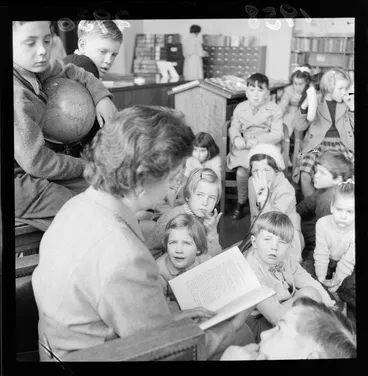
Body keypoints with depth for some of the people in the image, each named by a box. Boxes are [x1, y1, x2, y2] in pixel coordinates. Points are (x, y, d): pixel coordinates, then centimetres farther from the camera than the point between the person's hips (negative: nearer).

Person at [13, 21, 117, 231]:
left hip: (32, 173, 10)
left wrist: (101, 96, 2)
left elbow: (70, 72, 19)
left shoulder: (31, 67, 0)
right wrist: (84, 166, -11)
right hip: (18, 182, -10)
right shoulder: (16, 95, -27)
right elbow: (36, 162, -25)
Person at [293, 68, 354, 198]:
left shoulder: (348, 101, 11)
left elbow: (352, 127, 9)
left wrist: (352, 109, -6)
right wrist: (303, 106, -17)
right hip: (317, 144, -1)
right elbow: (299, 126, 0)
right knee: (305, 176, -28)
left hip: (342, 144, 1)